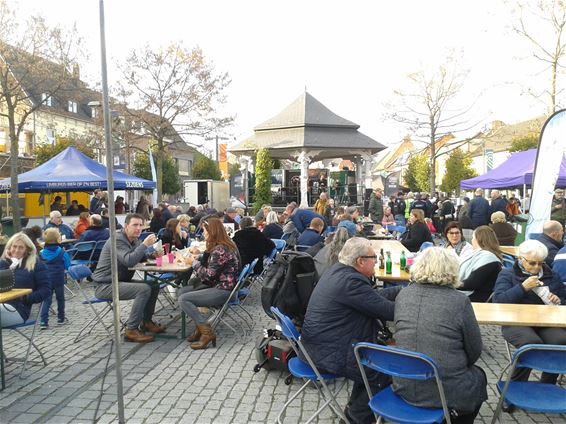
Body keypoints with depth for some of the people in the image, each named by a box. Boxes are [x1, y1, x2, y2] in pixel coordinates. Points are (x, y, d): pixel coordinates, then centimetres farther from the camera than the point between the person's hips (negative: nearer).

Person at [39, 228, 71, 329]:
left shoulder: (42, 253, -1)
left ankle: (43, 322, -3)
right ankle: (61, 319, 22)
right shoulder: (62, 253, -12)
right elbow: (67, 265, -5)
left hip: (46, 280, 3)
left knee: (46, 300, 6)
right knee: (60, 299, 13)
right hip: (59, 279, -3)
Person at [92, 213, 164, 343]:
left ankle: (146, 322, 16)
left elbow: (142, 258, 15)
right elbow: (129, 261, -32)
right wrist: (145, 244, -31)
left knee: (154, 286, 4)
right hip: (105, 285, -10)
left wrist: (152, 254, -5)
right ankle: (131, 330, -18)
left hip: (121, 281, 10)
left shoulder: (134, 240, 10)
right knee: (144, 289, -26)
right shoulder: (117, 240, -19)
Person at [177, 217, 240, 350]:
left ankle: (207, 332, -9)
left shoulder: (220, 250, -21)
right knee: (182, 291, 10)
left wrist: (194, 263, -7)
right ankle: (200, 328, 10)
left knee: (183, 299, -15)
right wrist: (197, 257, 0)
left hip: (223, 290, -11)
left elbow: (209, 275, -20)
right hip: (217, 285, 11)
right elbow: (208, 263, 16)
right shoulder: (223, 245, 11)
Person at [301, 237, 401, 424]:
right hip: (329, 354, -10)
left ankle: (357, 405, 33)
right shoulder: (351, 281, -26)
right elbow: (388, 310, -22)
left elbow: (374, 296, 11)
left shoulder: (339, 269, 5)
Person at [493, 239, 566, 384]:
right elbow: (498, 301, -7)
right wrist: (523, 287, -15)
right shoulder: (507, 275, 8)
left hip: (546, 322, 4)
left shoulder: (550, 276, 21)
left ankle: (547, 387, -8)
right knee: (532, 342, -34)